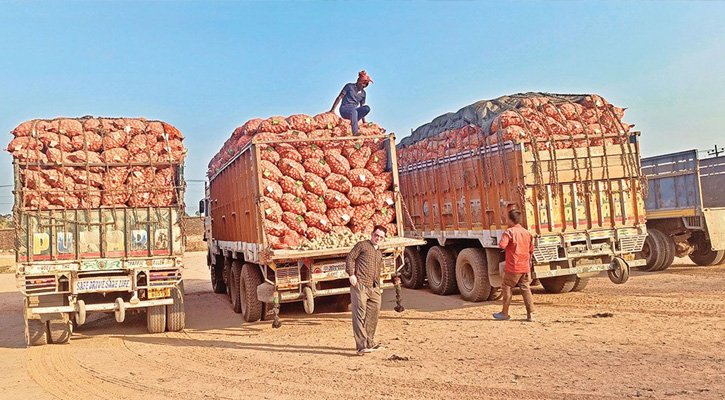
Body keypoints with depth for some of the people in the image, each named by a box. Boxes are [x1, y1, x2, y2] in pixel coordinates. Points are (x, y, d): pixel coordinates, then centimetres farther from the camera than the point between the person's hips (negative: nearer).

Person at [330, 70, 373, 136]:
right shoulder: (349, 86, 0)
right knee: (354, 111, -41)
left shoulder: (363, 93, 15)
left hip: (354, 110, 5)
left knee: (367, 108, -25)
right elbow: (339, 97, -2)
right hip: (344, 109, -5)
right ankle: (355, 133, -51)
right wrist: (332, 110, -10)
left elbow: (362, 106, 19)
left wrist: (364, 121, 13)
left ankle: (353, 122, -23)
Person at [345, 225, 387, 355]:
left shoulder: (379, 253, 25)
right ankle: (361, 346, -13)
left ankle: (370, 343, 22)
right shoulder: (362, 245, 5)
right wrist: (351, 274, -15)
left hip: (374, 288, 8)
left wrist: (379, 288, 22)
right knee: (359, 314, -10)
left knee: (373, 316, 10)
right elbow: (350, 258, -4)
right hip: (360, 285, -7)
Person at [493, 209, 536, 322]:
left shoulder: (509, 232, -12)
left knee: (507, 287, 8)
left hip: (513, 267, -5)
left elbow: (502, 245, -24)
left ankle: (505, 313, 14)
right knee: (525, 289, 8)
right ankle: (530, 314, 4)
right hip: (525, 267, 6)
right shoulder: (527, 233, 9)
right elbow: (531, 250, 18)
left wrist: (501, 241, -1)